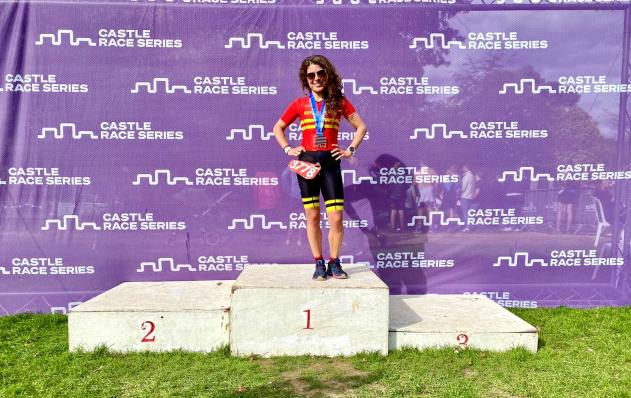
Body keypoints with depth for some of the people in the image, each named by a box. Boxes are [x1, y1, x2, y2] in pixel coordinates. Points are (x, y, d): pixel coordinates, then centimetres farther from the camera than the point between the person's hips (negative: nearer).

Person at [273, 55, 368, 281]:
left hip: (330, 162, 0)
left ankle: (334, 262, 13)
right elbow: (278, 128, 17)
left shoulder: (339, 101, 7)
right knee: (312, 217, 4)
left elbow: (361, 127, 12)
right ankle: (319, 264, 15)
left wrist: (350, 150, 1)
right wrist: (288, 149, 4)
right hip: (307, 162, 1)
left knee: (336, 218, -5)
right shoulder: (299, 104, 8)